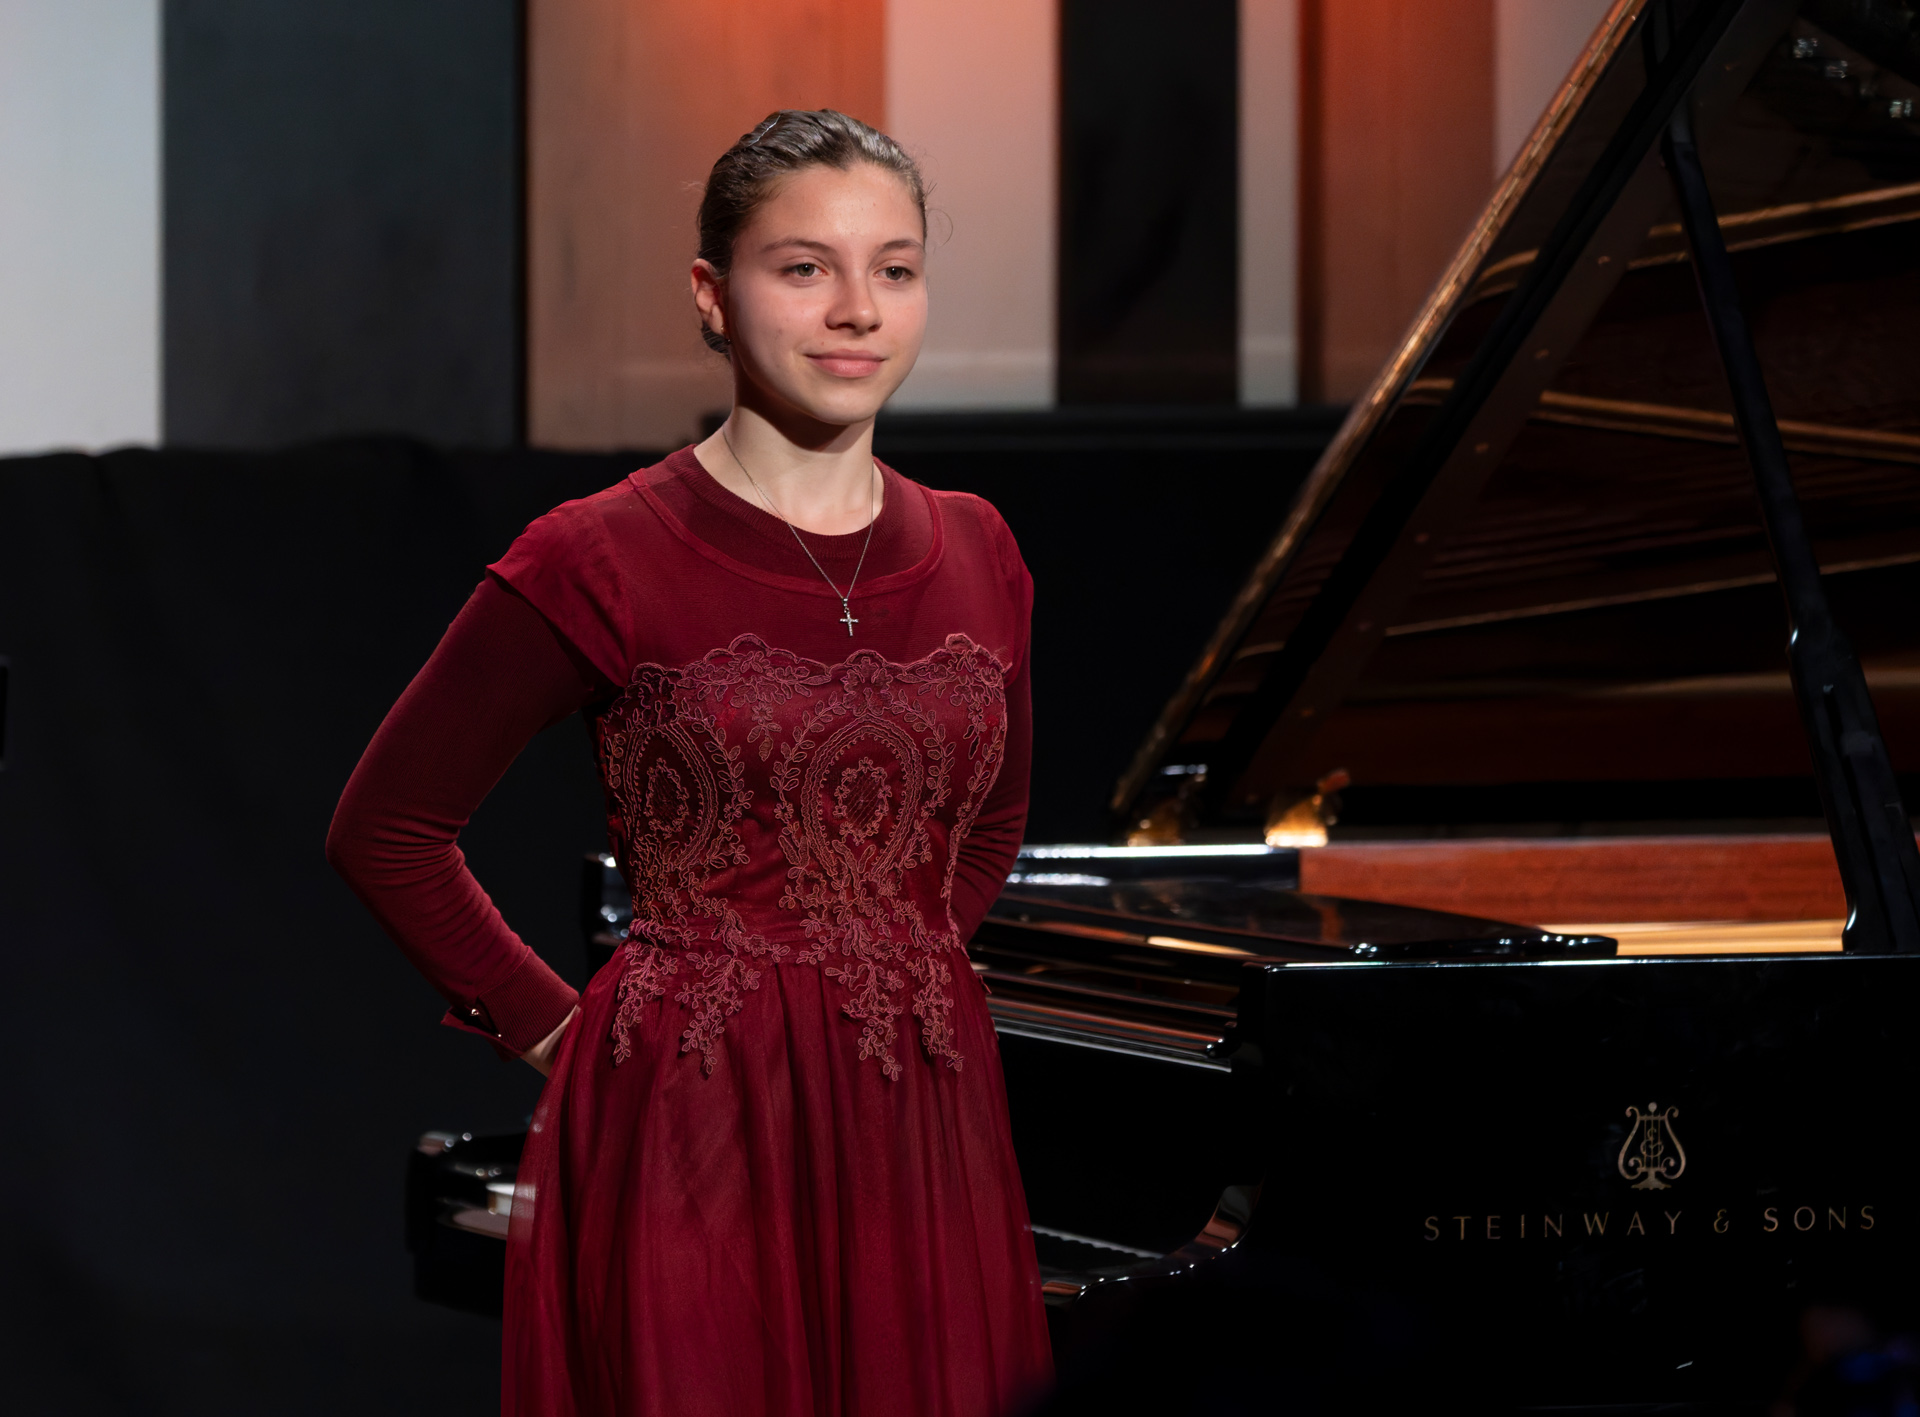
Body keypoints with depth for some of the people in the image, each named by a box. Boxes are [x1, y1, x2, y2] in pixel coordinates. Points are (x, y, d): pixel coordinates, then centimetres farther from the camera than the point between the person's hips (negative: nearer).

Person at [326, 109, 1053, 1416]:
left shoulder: (975, 556, 8)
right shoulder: (609, 561, -7)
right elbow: (386, 830, -2)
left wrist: (899, 969, 12)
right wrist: (550, 1027, -2)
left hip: (921, 1127, 5)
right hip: (692, 1129, -5)